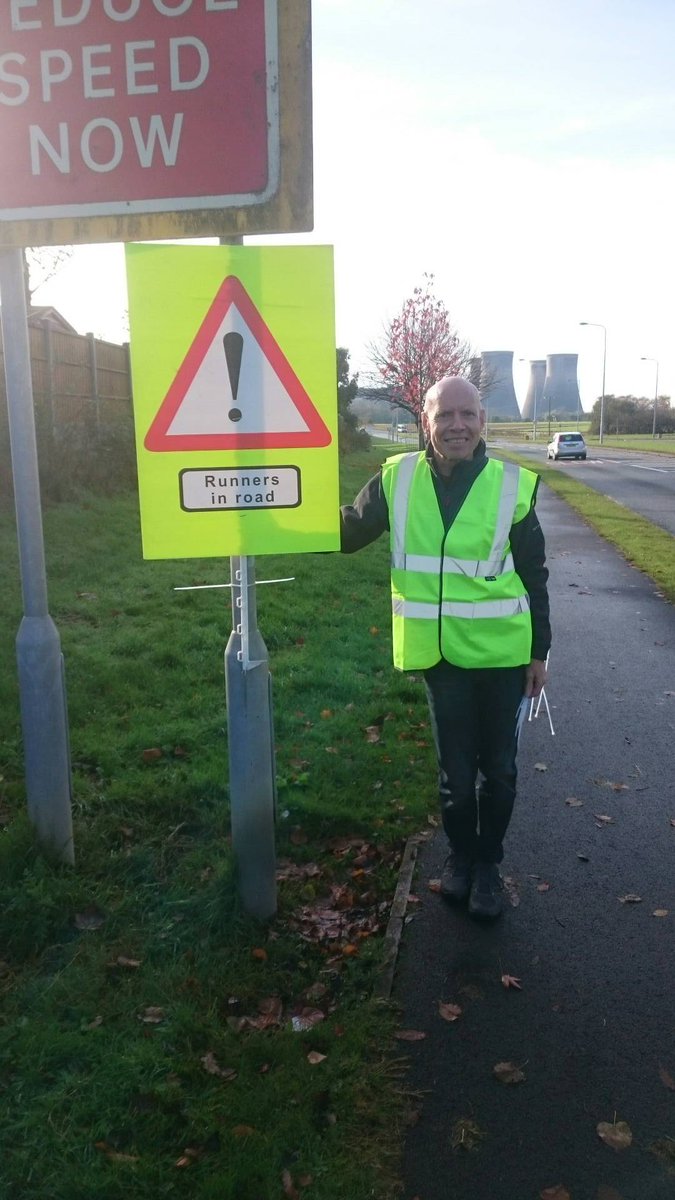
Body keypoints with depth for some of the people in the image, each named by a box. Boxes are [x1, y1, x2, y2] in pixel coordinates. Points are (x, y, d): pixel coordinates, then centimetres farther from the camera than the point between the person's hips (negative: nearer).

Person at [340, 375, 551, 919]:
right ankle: (460, 855, 38)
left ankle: (488, 864, 35)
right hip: (440, 651, 1)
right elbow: (347, 534, 7)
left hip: (503, 651, 0)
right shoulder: (397, 479, -4)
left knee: (498, 767, 13)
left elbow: (534, 576, 0)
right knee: (455, 766, 14)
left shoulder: (512, 485, -7)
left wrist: (540, 651, 2)